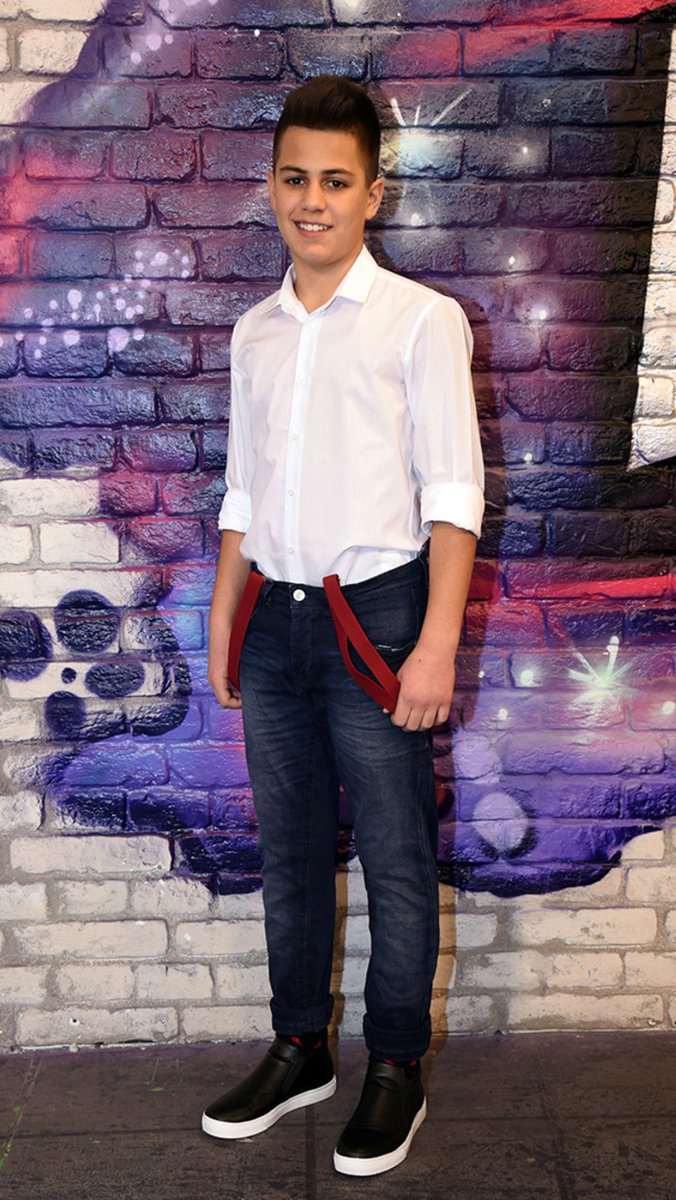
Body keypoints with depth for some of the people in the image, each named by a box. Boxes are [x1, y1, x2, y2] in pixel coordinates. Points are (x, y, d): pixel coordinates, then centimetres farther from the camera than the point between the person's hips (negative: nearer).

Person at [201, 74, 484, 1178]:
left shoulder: (420, 320, -4)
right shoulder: (255, 332, 13)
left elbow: (454, 494, -9)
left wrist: (437, 645, -16)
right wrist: (223, 623, 14)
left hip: (376, 612, -5)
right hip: (276, 620, 5)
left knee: (395, 859, 4)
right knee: (289, 850, 14)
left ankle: (396, 1071, 21)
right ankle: (299, 1051, 31)